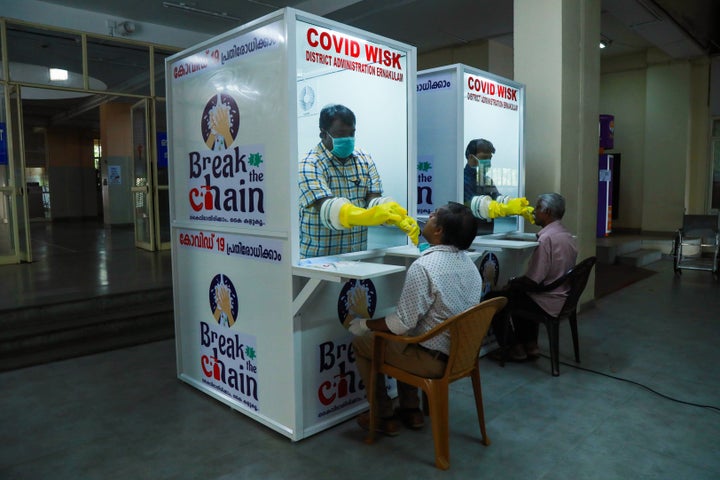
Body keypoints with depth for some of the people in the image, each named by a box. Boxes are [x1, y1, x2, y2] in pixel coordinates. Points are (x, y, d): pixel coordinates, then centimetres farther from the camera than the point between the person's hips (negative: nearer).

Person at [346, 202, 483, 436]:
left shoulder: (423, 267, -25)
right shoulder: (468, 263, 1)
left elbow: (403, 323, -23)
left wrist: (364, 324, -6)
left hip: (434, 358, -8)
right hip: (461, 351, 8)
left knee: (361, 343, 10)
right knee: (401, 337, 30)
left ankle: (385, 417, 20)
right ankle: (411, 410, 31)